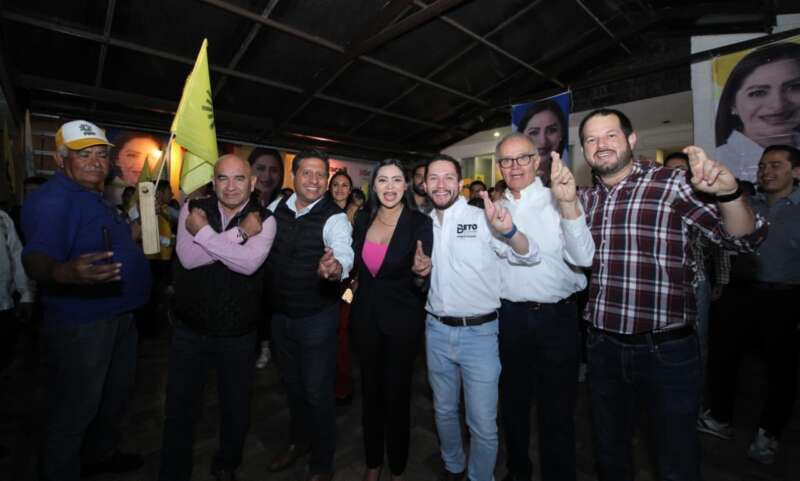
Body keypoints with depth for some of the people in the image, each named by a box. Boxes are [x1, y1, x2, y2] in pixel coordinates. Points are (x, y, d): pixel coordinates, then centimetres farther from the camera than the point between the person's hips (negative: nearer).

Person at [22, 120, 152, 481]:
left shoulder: (94, 198, 12)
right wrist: (63, 272, -54)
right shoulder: (52, 199, -19)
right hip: (80, 324, -10)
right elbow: (36, 258, -36)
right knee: (73, 410, 6)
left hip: (118, 316, 10)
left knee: (116, 392, 25)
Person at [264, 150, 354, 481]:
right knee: (292, 385, 24)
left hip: (317, 318, -5)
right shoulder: (276, 208, -2)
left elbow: (344, 253, -37)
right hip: (280, 314, 5)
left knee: (318, 392, 9)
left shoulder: (335, 218, -18)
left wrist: (335, 267, -58)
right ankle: (298, 441, 51)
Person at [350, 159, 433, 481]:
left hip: (402, 320, -4)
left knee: (397, 394, 12)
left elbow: (422, 285, -13)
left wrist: (421, 274, -35)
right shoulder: (363, 219, 0)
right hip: (365, 317, 4)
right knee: (370, 391, 18)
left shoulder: (420, 223, -13)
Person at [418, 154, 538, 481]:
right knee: (443, 411, 22)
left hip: (479, 333, -4)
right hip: (436, 332, 5)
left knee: (483, 423, 6)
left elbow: (530, 256, -16)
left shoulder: (481, 219, -9)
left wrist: (509, 231, -37)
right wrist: (420, 270, -5)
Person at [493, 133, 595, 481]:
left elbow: (583, 258, -22)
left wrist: (568, 203, -33)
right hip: (508, 317, 4)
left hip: (556, 318, -4)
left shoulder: (557, 202, -8)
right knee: (513, 402, 20)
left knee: (556, 410, 11)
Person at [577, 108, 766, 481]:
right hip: (603, 348, 4)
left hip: (666, 350, -3)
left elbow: (742, 240, -12)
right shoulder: (584, 199, 5)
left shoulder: (673, 184, -8)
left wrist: (728, 193, -31)